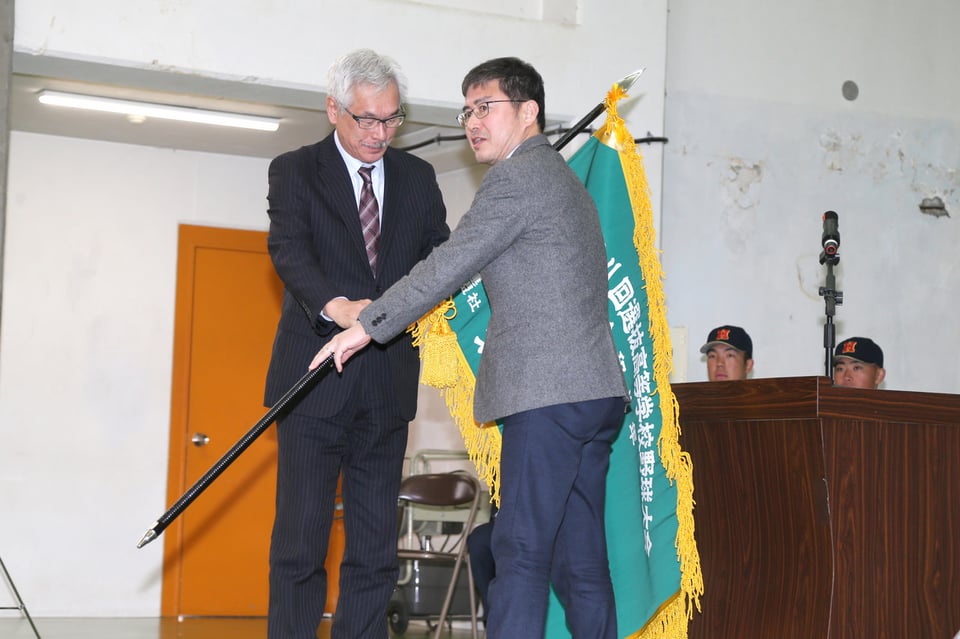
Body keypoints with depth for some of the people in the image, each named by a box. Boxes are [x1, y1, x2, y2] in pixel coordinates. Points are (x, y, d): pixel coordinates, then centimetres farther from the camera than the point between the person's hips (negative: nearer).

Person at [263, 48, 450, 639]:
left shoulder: (417, 178, 13)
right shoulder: (295, 172, 0)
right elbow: (290, 251, -16)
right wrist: (336, 306, -35)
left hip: (386, 385, 4)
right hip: (316, 385, -4)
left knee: (376, 548, 6)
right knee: (301, 538, -3)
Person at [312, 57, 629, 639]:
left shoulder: (518, 177, -7)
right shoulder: (566, 181, 25)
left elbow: (449, 266, -9)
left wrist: (368, 325, -2)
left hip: (549, 395, -10)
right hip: (596, 394, 10)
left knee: (521, 554, -10)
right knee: (580, 563, 8)